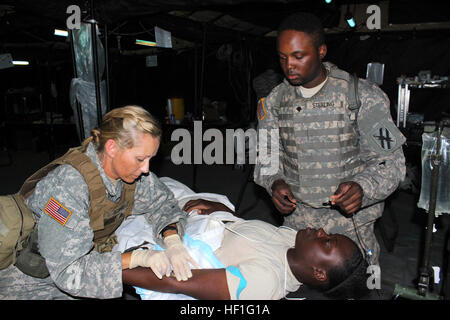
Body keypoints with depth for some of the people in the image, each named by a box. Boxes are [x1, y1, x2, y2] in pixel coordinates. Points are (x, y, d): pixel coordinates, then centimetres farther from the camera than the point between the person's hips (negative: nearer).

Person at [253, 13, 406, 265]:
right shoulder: (273, 102, 2)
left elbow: (391, 161, -7)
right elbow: (266, 158, 8)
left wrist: (362, 187, -26)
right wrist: (274, 183, -13)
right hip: (296, 221, 2)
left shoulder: (363, 96, -8)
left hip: (349, 220, -2)